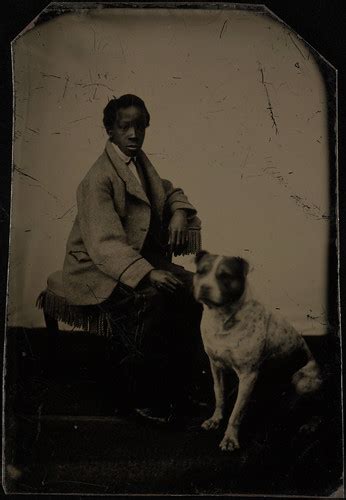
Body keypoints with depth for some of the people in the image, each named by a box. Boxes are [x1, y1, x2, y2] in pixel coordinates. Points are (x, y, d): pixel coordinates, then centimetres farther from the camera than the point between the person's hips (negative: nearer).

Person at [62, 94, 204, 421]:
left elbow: (169, 191, 26)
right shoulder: (98, 179, -18)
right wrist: (149, 274, -41)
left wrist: (179, 212, 1)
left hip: (139, 259, 8)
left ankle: (176, 390, 1)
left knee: (194, 289, -11)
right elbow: (106, 243, -28)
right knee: (150, 300, -34)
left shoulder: (140, 161, 10)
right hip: (98, 271, -8)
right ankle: (146, 399, -14)